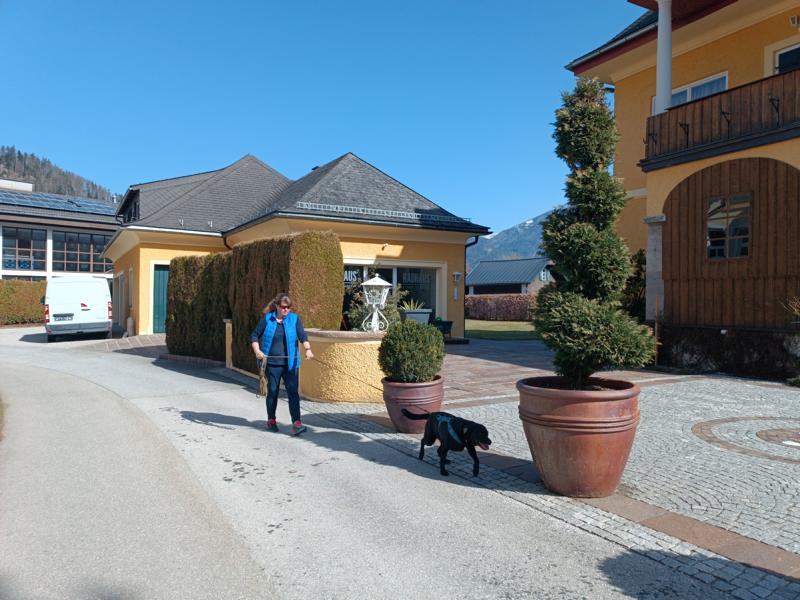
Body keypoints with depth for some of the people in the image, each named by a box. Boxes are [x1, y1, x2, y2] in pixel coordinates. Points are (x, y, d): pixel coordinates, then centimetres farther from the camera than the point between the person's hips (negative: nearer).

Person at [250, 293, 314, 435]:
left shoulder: (295, 318, 4)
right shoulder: (267, 319, 4)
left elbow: (302, 335, -9)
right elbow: (254, 335, 9)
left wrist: (308, 349, -26)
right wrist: (257, 351, -6)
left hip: (290, 363, 0)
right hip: (271, 363, 0)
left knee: (293, 392, -7)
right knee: (272, 391, 9)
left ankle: (296, 424, -9)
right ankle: (271, 421, 27)